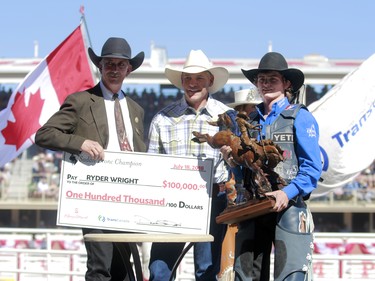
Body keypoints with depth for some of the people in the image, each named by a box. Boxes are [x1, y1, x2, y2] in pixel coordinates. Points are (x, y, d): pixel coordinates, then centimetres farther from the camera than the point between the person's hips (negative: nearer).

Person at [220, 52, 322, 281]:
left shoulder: (300, 117, 1)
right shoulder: (249, 120, 18)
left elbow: (313, 167, -6)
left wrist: (288, 193, -20)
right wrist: (232, 160, 0)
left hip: (288, 208, -6)